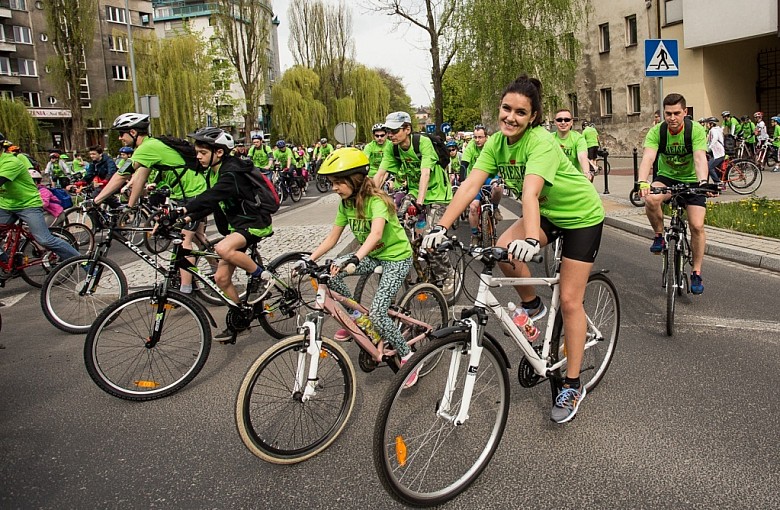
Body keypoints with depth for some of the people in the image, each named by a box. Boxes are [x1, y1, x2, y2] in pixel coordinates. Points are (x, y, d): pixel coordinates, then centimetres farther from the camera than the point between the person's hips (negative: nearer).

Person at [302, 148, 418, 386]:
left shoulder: (376, 201, -25)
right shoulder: (346, 204, -3)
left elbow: (376, 234, -42)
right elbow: (332, 237, 0)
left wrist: (354, 259, -57)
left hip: (396, 257, -7)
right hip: (372, 256, 7)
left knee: (376, 314, -21)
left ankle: (406, 356, 2)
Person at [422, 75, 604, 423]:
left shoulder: (541, 142, -30)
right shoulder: (497, 141, -11)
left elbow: (530, 191, -47)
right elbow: (471, 184, -21)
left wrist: (531, 240, -61)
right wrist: (441, 227, -31)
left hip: (581, 215, -6)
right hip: (547, 214, 6)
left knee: (569, 301, -5)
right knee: (503, 251, -23)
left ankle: (572, 386, 9)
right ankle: (532, 306, 8)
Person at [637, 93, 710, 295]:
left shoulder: (696, 130, -19)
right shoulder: (656, 132, -17)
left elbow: (700, 158, -32)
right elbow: (648, 157, -31)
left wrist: (703, 182, -51)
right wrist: (642, 182, -50)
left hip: (691, 180, 0)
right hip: (666, 177, 1)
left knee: (697, 226, -11)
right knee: (651, 199, -34)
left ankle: (696, 273, 6)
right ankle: (659, 235, -6)